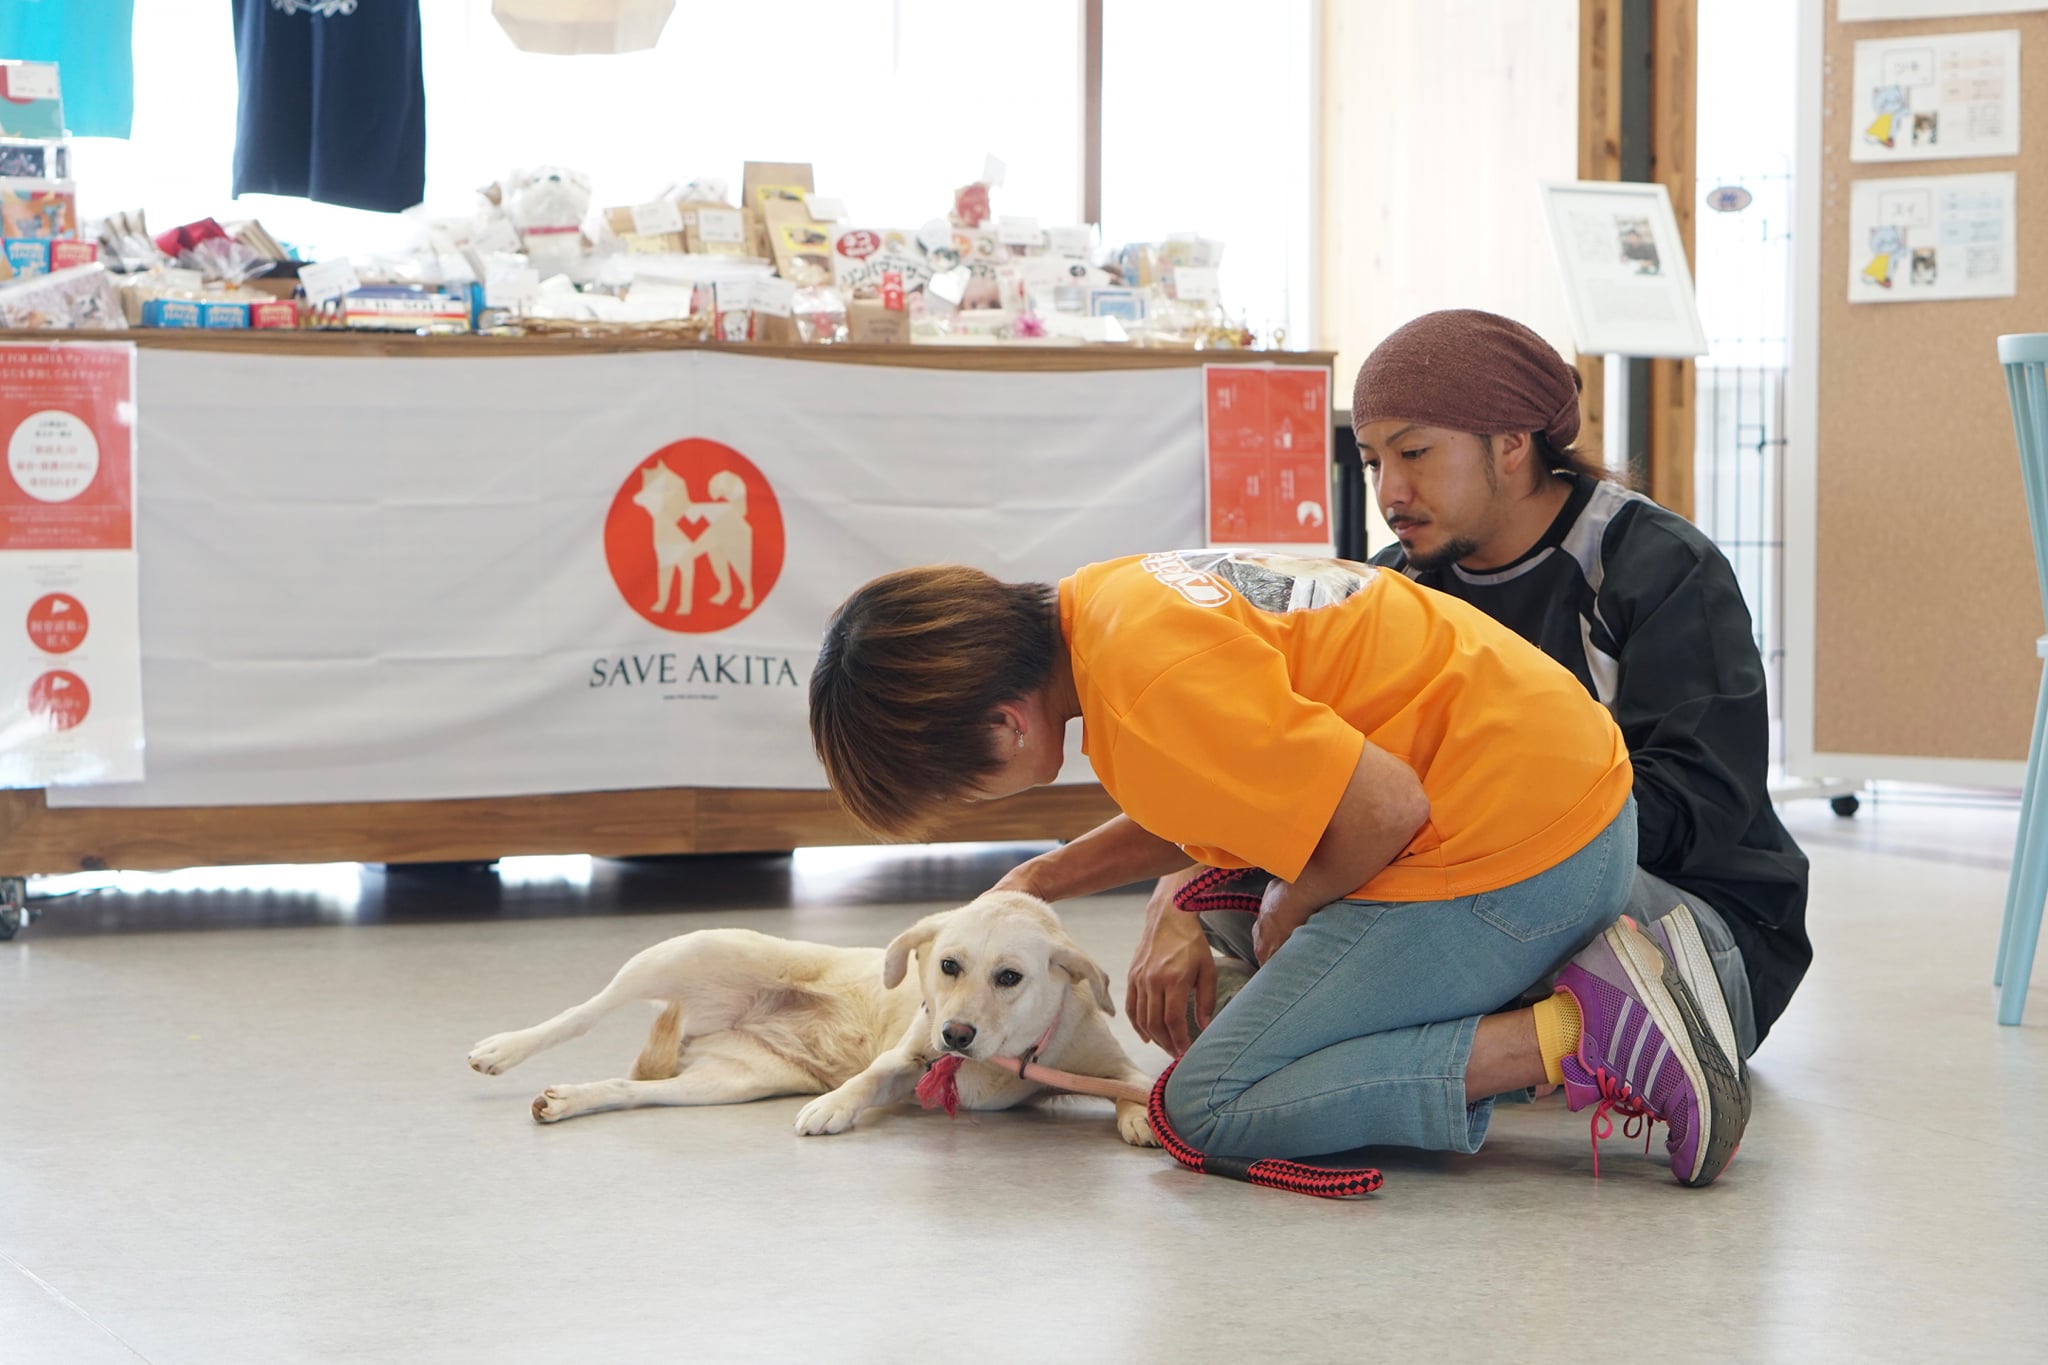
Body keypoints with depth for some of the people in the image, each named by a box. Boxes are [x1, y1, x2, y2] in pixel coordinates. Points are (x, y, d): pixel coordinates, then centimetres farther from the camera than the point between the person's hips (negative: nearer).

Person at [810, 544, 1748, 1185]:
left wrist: (1287, 915, -3)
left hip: (1510, 856, -10)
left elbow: (1384, 808, -23)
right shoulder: (1100, 603, 6)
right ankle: (1591, 977, 8)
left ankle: (1581, 1037, -13)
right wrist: (1041, 882, 17)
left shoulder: (1151, 690, -24)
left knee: (1209, 1111, -6)